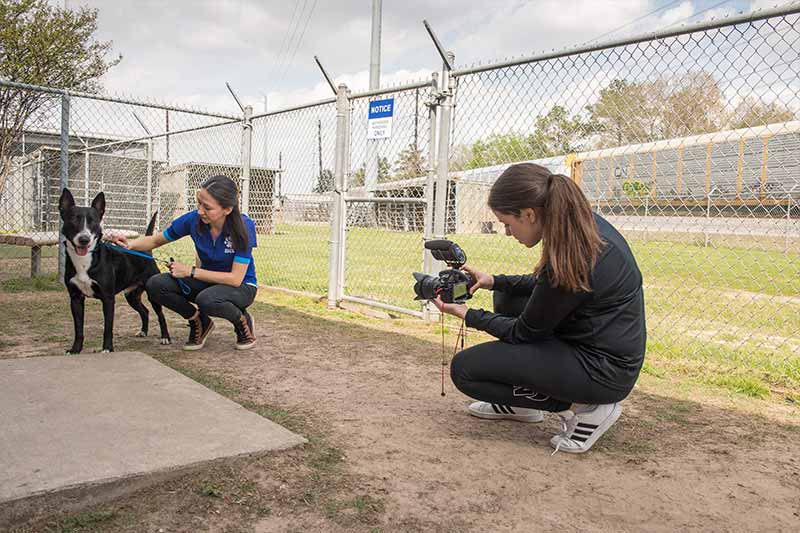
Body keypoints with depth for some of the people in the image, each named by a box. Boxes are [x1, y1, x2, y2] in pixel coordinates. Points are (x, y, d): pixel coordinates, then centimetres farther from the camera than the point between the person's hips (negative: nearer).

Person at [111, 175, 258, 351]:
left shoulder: (244, 227, -26)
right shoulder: (193, 219, -15)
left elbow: (236, 279, -25)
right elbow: (156, 240, 1)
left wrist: (190, 271, -25)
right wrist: (130, 244, -21)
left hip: (241, 285, -4)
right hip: (208, 280, 5)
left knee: (207, 300, -38)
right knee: (155, 285, -18)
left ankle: (242, 320, -4)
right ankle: (199, 322, 5)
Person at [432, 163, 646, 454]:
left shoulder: (569, 259, -29)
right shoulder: (585, 224, -3)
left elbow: (525, 332, -13)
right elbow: (544, 285, 16)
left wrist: (468, 315, -2)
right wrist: (494, 281, 6)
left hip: (603, 372, -9)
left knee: (463, 369, -8)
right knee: (507, 297, 20)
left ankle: (582, 407, -5)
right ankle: (519, 402, 21)